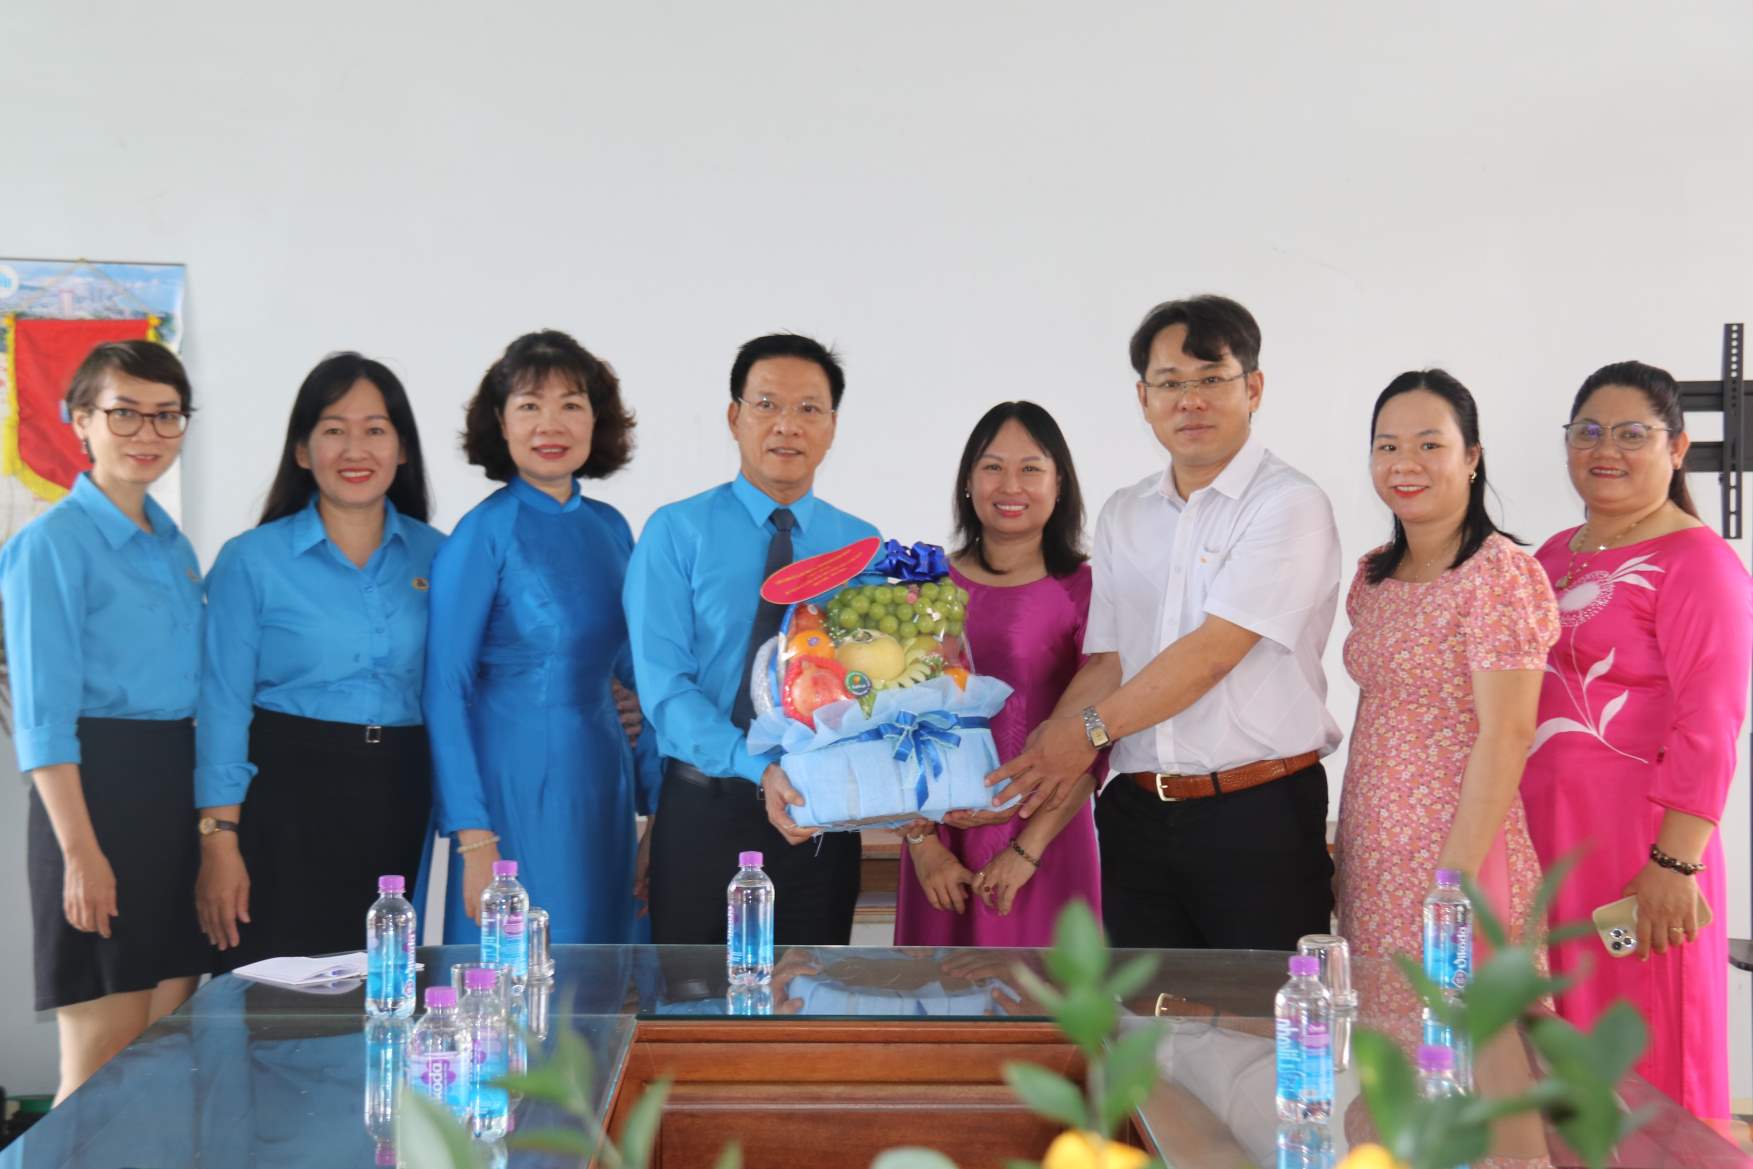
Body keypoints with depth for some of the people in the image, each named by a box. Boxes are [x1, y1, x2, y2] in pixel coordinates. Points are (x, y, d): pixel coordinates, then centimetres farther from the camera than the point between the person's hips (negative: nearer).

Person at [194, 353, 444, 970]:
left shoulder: (435, 556, 7)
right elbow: (224, 706, -3)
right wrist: (220, 840, -9)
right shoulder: (251, 560, -1)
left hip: (399, 804, 3)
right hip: (288, 800, -3)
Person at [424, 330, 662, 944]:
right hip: (517, 781, -5)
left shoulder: (610, 528, 7)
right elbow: (444, 690, -10)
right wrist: (474, 839, -15)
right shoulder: (483, 535, -9)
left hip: (603, 778, 6)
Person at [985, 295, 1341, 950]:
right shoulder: (1123, 516, 14)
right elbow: (1107, 662, 10)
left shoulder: (1289, 505, -6)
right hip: (1138, 815, 5)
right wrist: (1041, 755, -7)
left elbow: (1213, 651, -14)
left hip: (1260, 818, -5)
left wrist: (1090, 729, -12)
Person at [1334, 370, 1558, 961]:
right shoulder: (1375, 574, 11)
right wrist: (1342, 852, 14)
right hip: (1370, 856, 7)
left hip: (1454, 848, -7)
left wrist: (1456, 876, -21)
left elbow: (1508, 736, -18)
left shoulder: (1498, 572, -13)